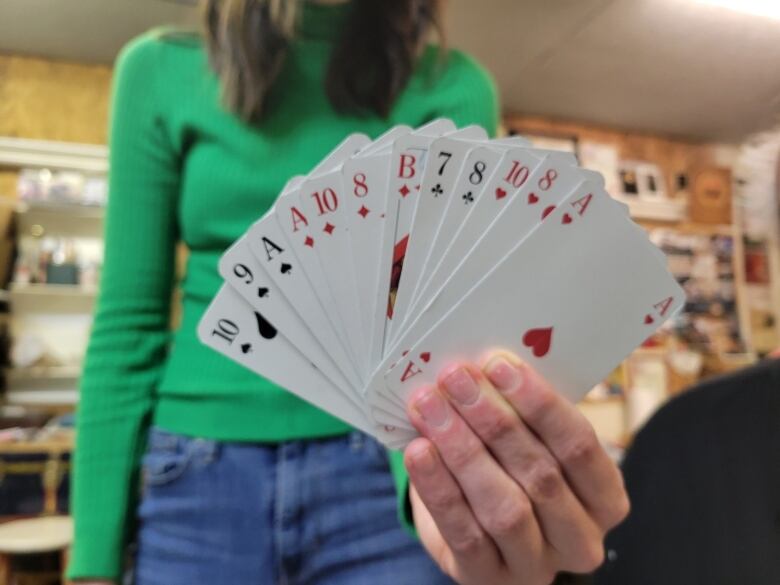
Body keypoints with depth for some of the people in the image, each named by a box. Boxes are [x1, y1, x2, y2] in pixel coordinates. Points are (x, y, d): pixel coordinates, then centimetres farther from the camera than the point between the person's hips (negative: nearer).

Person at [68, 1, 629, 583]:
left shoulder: (452, 86, -4)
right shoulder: (161, 67, -2)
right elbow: (129, 320, -2)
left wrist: (464, 473, -38)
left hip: (385, 470, 0)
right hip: (197, 479, 2)